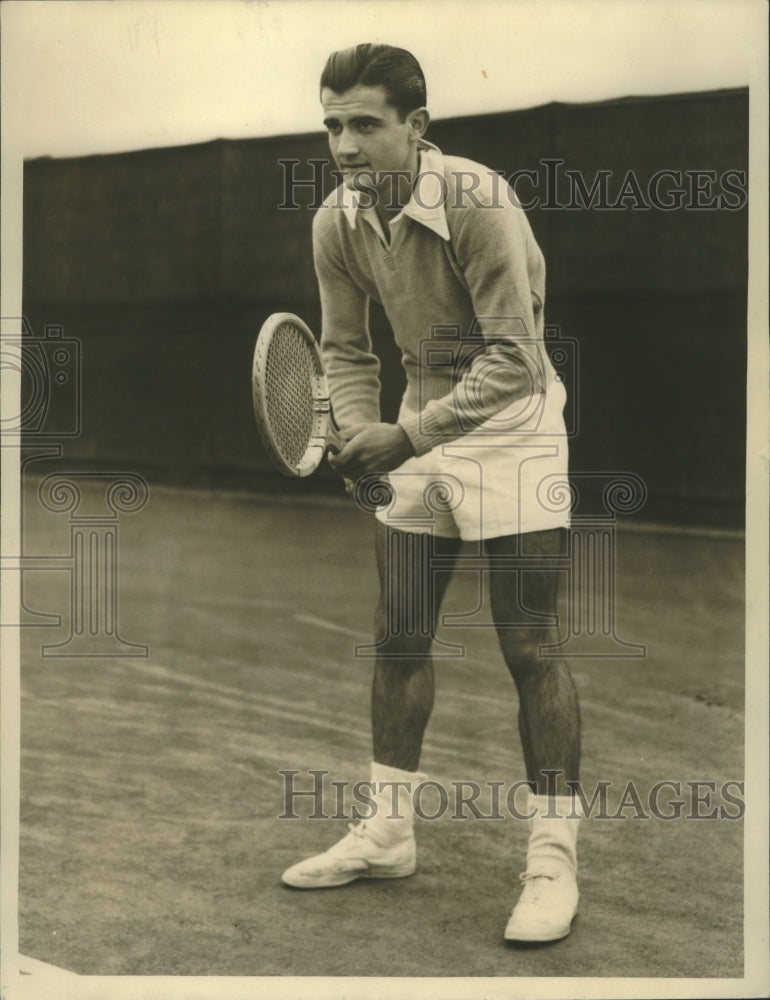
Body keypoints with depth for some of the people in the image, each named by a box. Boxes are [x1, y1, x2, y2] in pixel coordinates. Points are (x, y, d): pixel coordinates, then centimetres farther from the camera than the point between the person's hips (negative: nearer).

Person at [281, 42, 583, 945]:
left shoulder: (476, 201, -23)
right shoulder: (336, 224, -4)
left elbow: (514, 357, -24)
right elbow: (346, 350, 6)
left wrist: (410, 434, -26)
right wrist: (359, 441, -10)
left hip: (510, 424, -6)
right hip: (418, 431, 6)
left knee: (529, 648, -7)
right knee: (399, 638, 7)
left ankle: (553, 859, 2)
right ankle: (387, 834, 21)